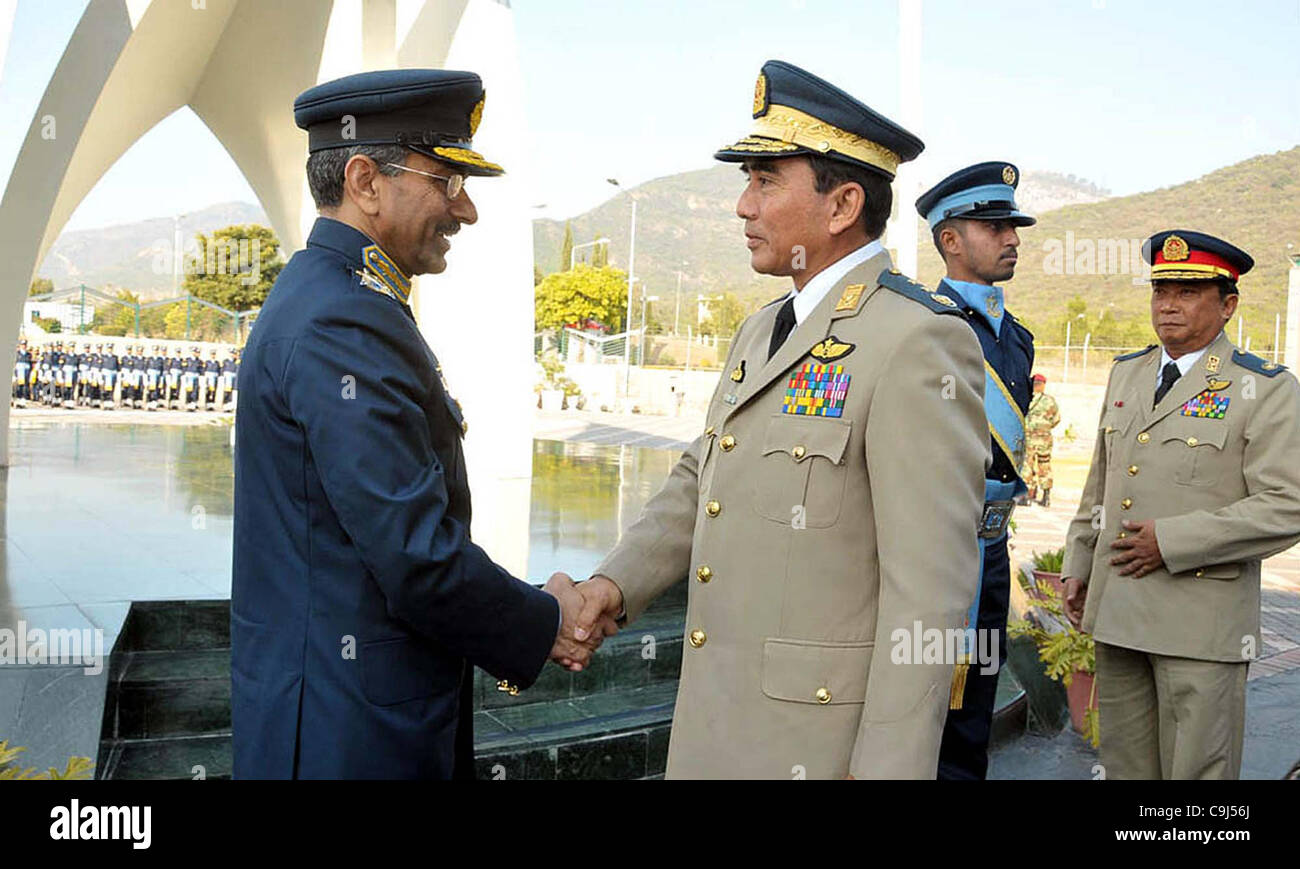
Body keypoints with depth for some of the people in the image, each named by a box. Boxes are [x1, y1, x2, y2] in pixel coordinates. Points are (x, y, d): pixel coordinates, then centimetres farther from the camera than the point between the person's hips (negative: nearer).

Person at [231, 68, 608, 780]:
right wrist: (545, 626, -9)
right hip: (350, 733, -10)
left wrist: (524, 624, 6)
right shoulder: (343, 326, -22)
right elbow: (419, 559, -26)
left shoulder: (326, 298, 11)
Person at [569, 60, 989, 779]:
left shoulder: (920, 341, -17)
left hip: (818, 738, -8)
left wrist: (885, 766, -20)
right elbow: (700, 483, 14)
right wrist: (617, 582, -2)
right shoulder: (762, 331, 11)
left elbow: (929, 587, -21)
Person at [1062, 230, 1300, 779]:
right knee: (1123, 765, 14)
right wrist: (1077, 566, 15)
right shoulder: (1127, 373, 13)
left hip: (1202, 625, -5)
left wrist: (1171, 541, -17)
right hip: (1115, 613, 6)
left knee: (1197, 768, 4)